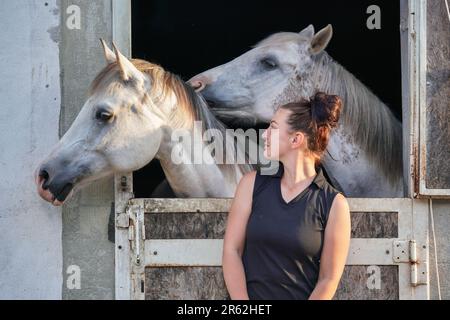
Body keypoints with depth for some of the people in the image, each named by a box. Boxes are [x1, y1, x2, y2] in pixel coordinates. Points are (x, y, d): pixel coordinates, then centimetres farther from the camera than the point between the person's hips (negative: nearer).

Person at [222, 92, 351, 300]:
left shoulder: (334, 204, -1)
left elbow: (328, 279, 0)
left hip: (302, 296, -2)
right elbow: (231, 250, 3)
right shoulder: (253, 183, 7)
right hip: (248, 295, 2)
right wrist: (244, 310, -6)